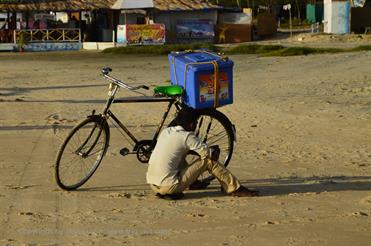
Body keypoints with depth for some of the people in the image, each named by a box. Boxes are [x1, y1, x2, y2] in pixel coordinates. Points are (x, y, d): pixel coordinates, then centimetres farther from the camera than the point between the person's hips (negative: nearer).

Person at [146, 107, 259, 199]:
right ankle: (235, 188, 7)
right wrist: (216, 151, 16)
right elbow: (212, 154, -7)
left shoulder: (166, 131, 11)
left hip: (152, 184, 7)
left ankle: (193, 183, 36)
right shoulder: (187, 136, -10)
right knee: (209, 160, -1)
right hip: (169, 186, -7)